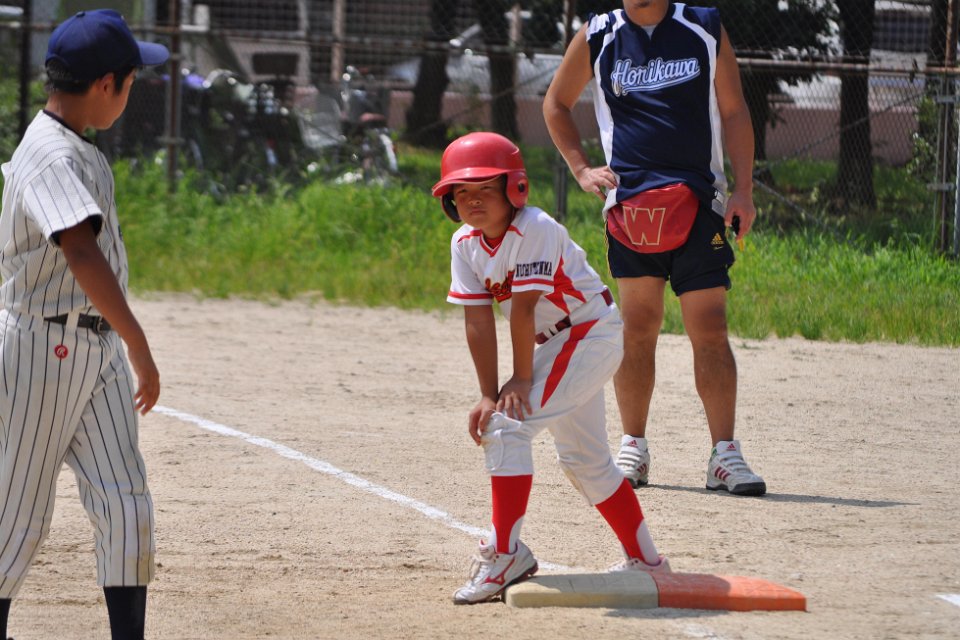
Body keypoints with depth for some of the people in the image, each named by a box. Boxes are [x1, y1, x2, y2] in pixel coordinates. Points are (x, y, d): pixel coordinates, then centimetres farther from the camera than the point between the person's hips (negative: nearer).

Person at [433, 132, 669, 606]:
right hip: (554, 344, 9)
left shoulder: (535, 230, -25)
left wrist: (521, 380, -23)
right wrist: (488, 393, -13)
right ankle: (644, 560, 28)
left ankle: (504, 553, -18)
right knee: (583, 458, 16)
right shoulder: (466, 243, -3)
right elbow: (478, 321, -7)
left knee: (508, 425, -19)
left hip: (594, 333, -9)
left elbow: (524, 308, -25)